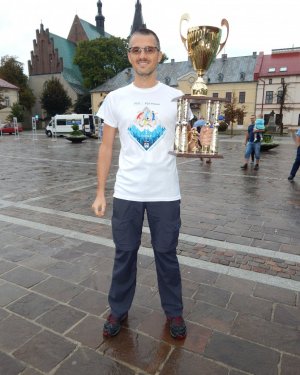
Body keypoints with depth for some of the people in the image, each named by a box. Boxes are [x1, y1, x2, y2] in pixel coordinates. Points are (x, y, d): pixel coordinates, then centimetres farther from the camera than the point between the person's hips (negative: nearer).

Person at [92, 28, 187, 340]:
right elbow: (106, 147, 4)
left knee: (166, 254, 12)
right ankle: (118, 310, 36)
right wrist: (100, 192, 0)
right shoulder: (115, 98, 2)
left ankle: (173, 312, 35)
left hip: (166, 193, 0)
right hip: (126, 193, 1)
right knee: (124, 253, 13)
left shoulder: (176, 97, 1)